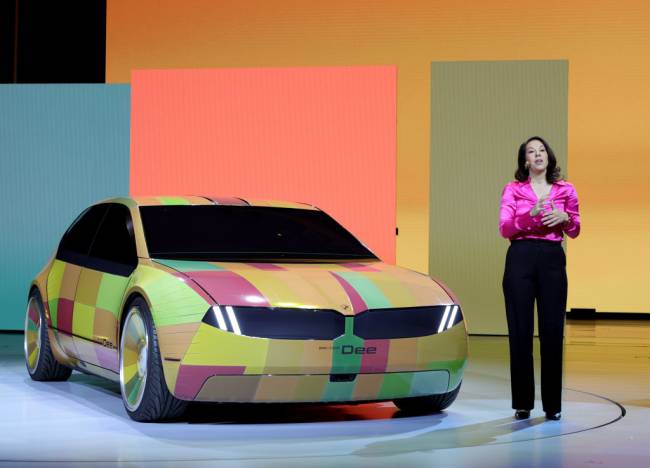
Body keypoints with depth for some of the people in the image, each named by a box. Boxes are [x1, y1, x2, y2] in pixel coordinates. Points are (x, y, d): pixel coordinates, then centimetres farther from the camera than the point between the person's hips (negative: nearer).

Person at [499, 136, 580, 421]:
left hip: (552, 260, 1)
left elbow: (574, 232, 13)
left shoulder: (565, 190, 9)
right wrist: (530, 215, -21)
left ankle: (552, 404, 8)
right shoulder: (513, 189, 4)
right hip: (520, 259, -1)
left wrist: (564, 218, -9)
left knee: (552, 332, 0)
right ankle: (522, 403, 7)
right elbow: (505, 229, -6)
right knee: (519, 332, -1)